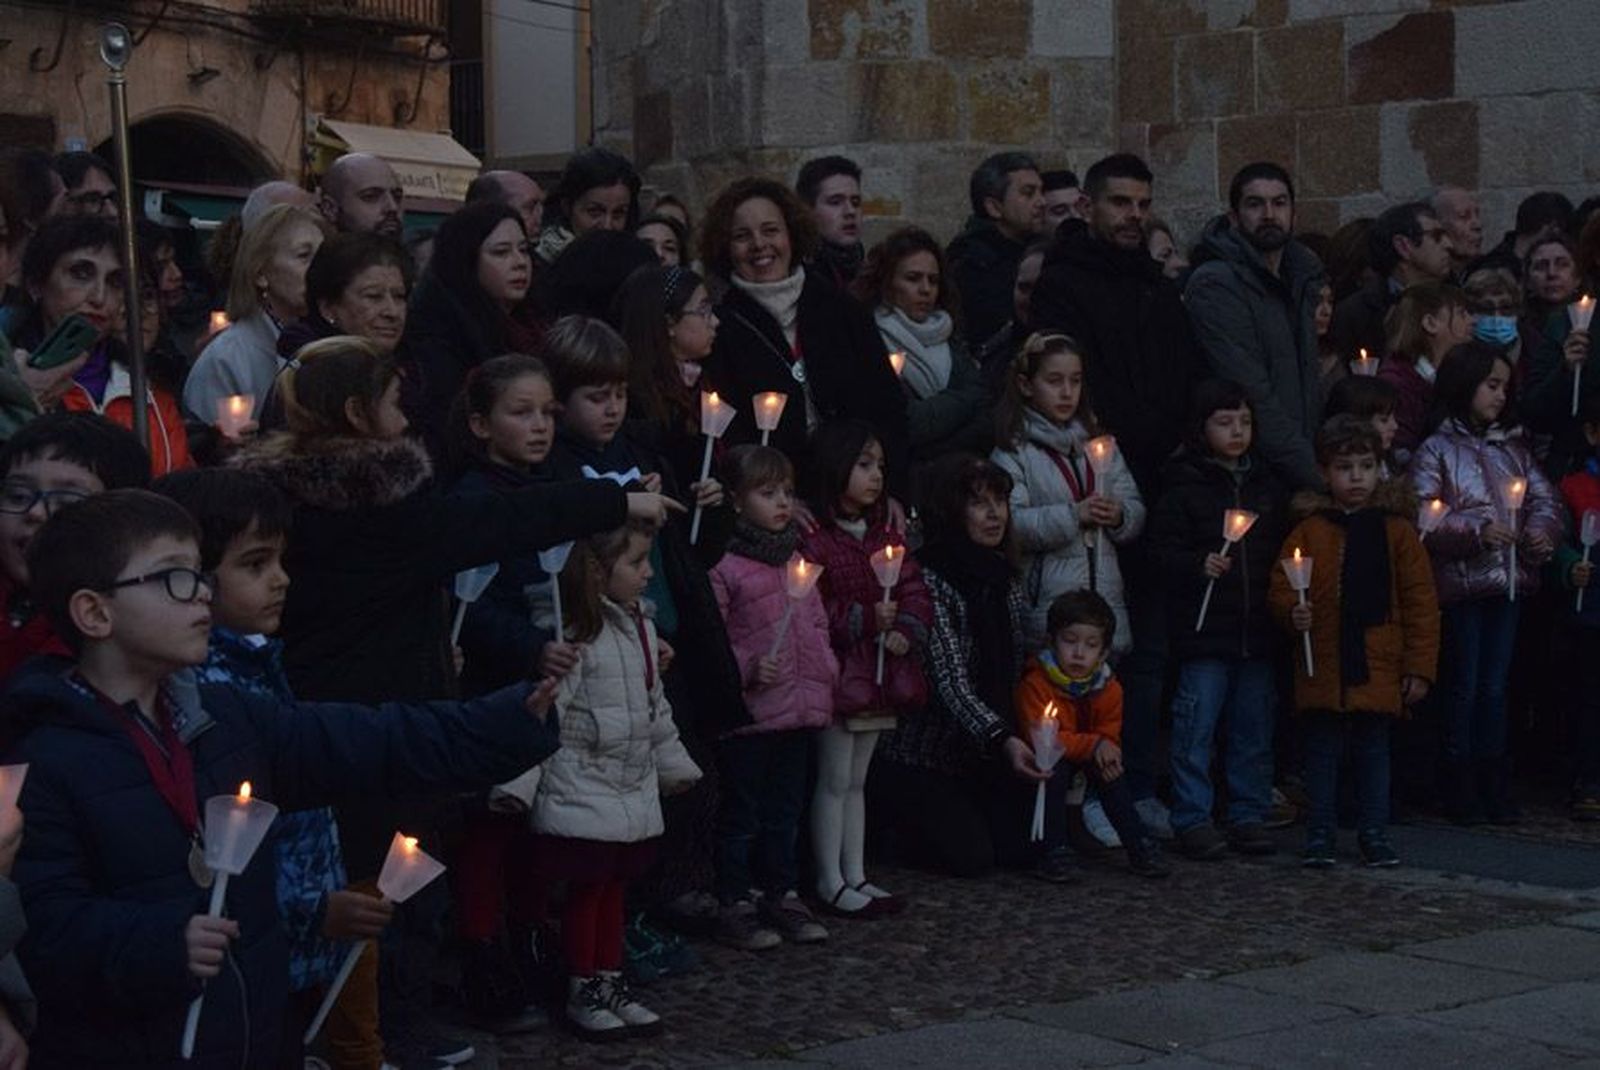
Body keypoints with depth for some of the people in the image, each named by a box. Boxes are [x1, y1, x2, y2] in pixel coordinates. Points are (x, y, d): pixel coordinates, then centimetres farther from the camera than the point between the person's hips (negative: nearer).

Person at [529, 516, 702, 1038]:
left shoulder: (641, 627, 8)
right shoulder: (576, 633, -19)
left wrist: (673, 763, 26)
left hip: (634, 789, 8)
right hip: (582, 789, -8)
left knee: (614, 886, 15)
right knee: (587, 888, 2)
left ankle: (611, 982, 25)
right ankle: (583, 992, 15)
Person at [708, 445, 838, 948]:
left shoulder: (798, 561, 13)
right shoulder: (725, 567, -10)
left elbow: (818, 626, 19)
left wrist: (827, 678, 10)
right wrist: (748, 668, -22)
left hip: (799, 711, 7)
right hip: (750, 713, -7)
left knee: (785, 810, 16)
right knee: (742, 811, 2)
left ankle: (782, 896, 26)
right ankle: (734, 904, 10)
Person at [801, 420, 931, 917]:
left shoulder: (887, 538, 11)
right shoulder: (815, 541, -13)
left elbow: (915, 593, 10)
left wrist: (906, 630, -9)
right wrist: (864, 619, -20)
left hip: (881, 671, 7)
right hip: (838, 672, -7)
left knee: (856, 781, 15)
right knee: (835, 780, -1)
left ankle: (855, 875, 21)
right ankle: (830, 882, 7)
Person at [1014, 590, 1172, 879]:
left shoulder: (1108, 689, -7)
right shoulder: (1035, 684, -23)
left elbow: (1110, 737, -5)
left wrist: (1107, 750, -31)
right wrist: (1093, 744, -34)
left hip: (1086, 759, 4)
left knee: (1107, 766, -24)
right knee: (1056, 763, -34)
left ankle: (1140, 846, -19)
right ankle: (1053, 850, -27)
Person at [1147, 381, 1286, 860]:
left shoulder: (1268, 485, 14)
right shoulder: (1184, 486, -2)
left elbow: (1284, 548, 19)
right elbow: (1164, 547, -7)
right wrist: (1200, 565, -23)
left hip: (1258, 628, 5)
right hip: (1203, 627, -5)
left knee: (1254, 723, 9)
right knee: (1197, 722, -4)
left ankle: (1249, 815, 18)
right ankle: (1193, 818, 3)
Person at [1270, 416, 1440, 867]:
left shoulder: (1396, 530, 2)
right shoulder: (1308, 530, 2)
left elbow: (1421, 603, 2)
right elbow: (1280, 588, 6)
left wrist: (1419, 668, -2)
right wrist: (1292, 612, -18)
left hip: (1378, 670, 0)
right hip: (1322, 670, 0)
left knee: (1373, 753, 9)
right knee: (1322, 753, 7)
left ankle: (1374, 834, 20)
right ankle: (1320, 834, 17)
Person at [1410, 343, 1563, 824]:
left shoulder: (1512, 447, 12)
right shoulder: (1436, 451, -3)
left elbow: (1545, 497, 10)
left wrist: (1541, 531, -10)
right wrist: (1476, 531, -21)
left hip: (1509, 581, 4)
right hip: (1462, 583, -4)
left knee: (1495, 687, 10)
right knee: (1464, 686, 2)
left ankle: (1493, 785, 16)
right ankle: (1461, 789, 9)